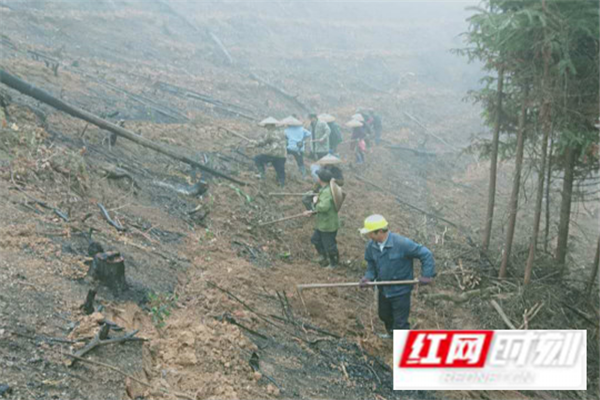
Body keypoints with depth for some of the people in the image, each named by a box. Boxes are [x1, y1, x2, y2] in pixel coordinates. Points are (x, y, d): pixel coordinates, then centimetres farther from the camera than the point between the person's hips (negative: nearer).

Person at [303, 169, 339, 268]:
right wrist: (312, 212, 7)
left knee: (329, 245, 7)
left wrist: (316, 202, -21)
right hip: (323, 223, 11)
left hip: (328, 225, -11)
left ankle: (333, 263, 27)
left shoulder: (326, 192, -27)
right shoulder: (325, 190, 6)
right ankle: (324, 257, 40)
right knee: (316, 239, 24)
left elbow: (324, 207, -39)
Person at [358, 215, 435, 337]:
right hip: (384, 289, 7)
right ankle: (391, 333, 59)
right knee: (384, 315, 28)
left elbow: (425, 254, -21)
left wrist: (427, 275, -22)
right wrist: (368, 277, -10)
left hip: (400, 290, -6)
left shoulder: (402, 243, -29)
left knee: (400, 323, 0)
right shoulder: (371, 246, -11)